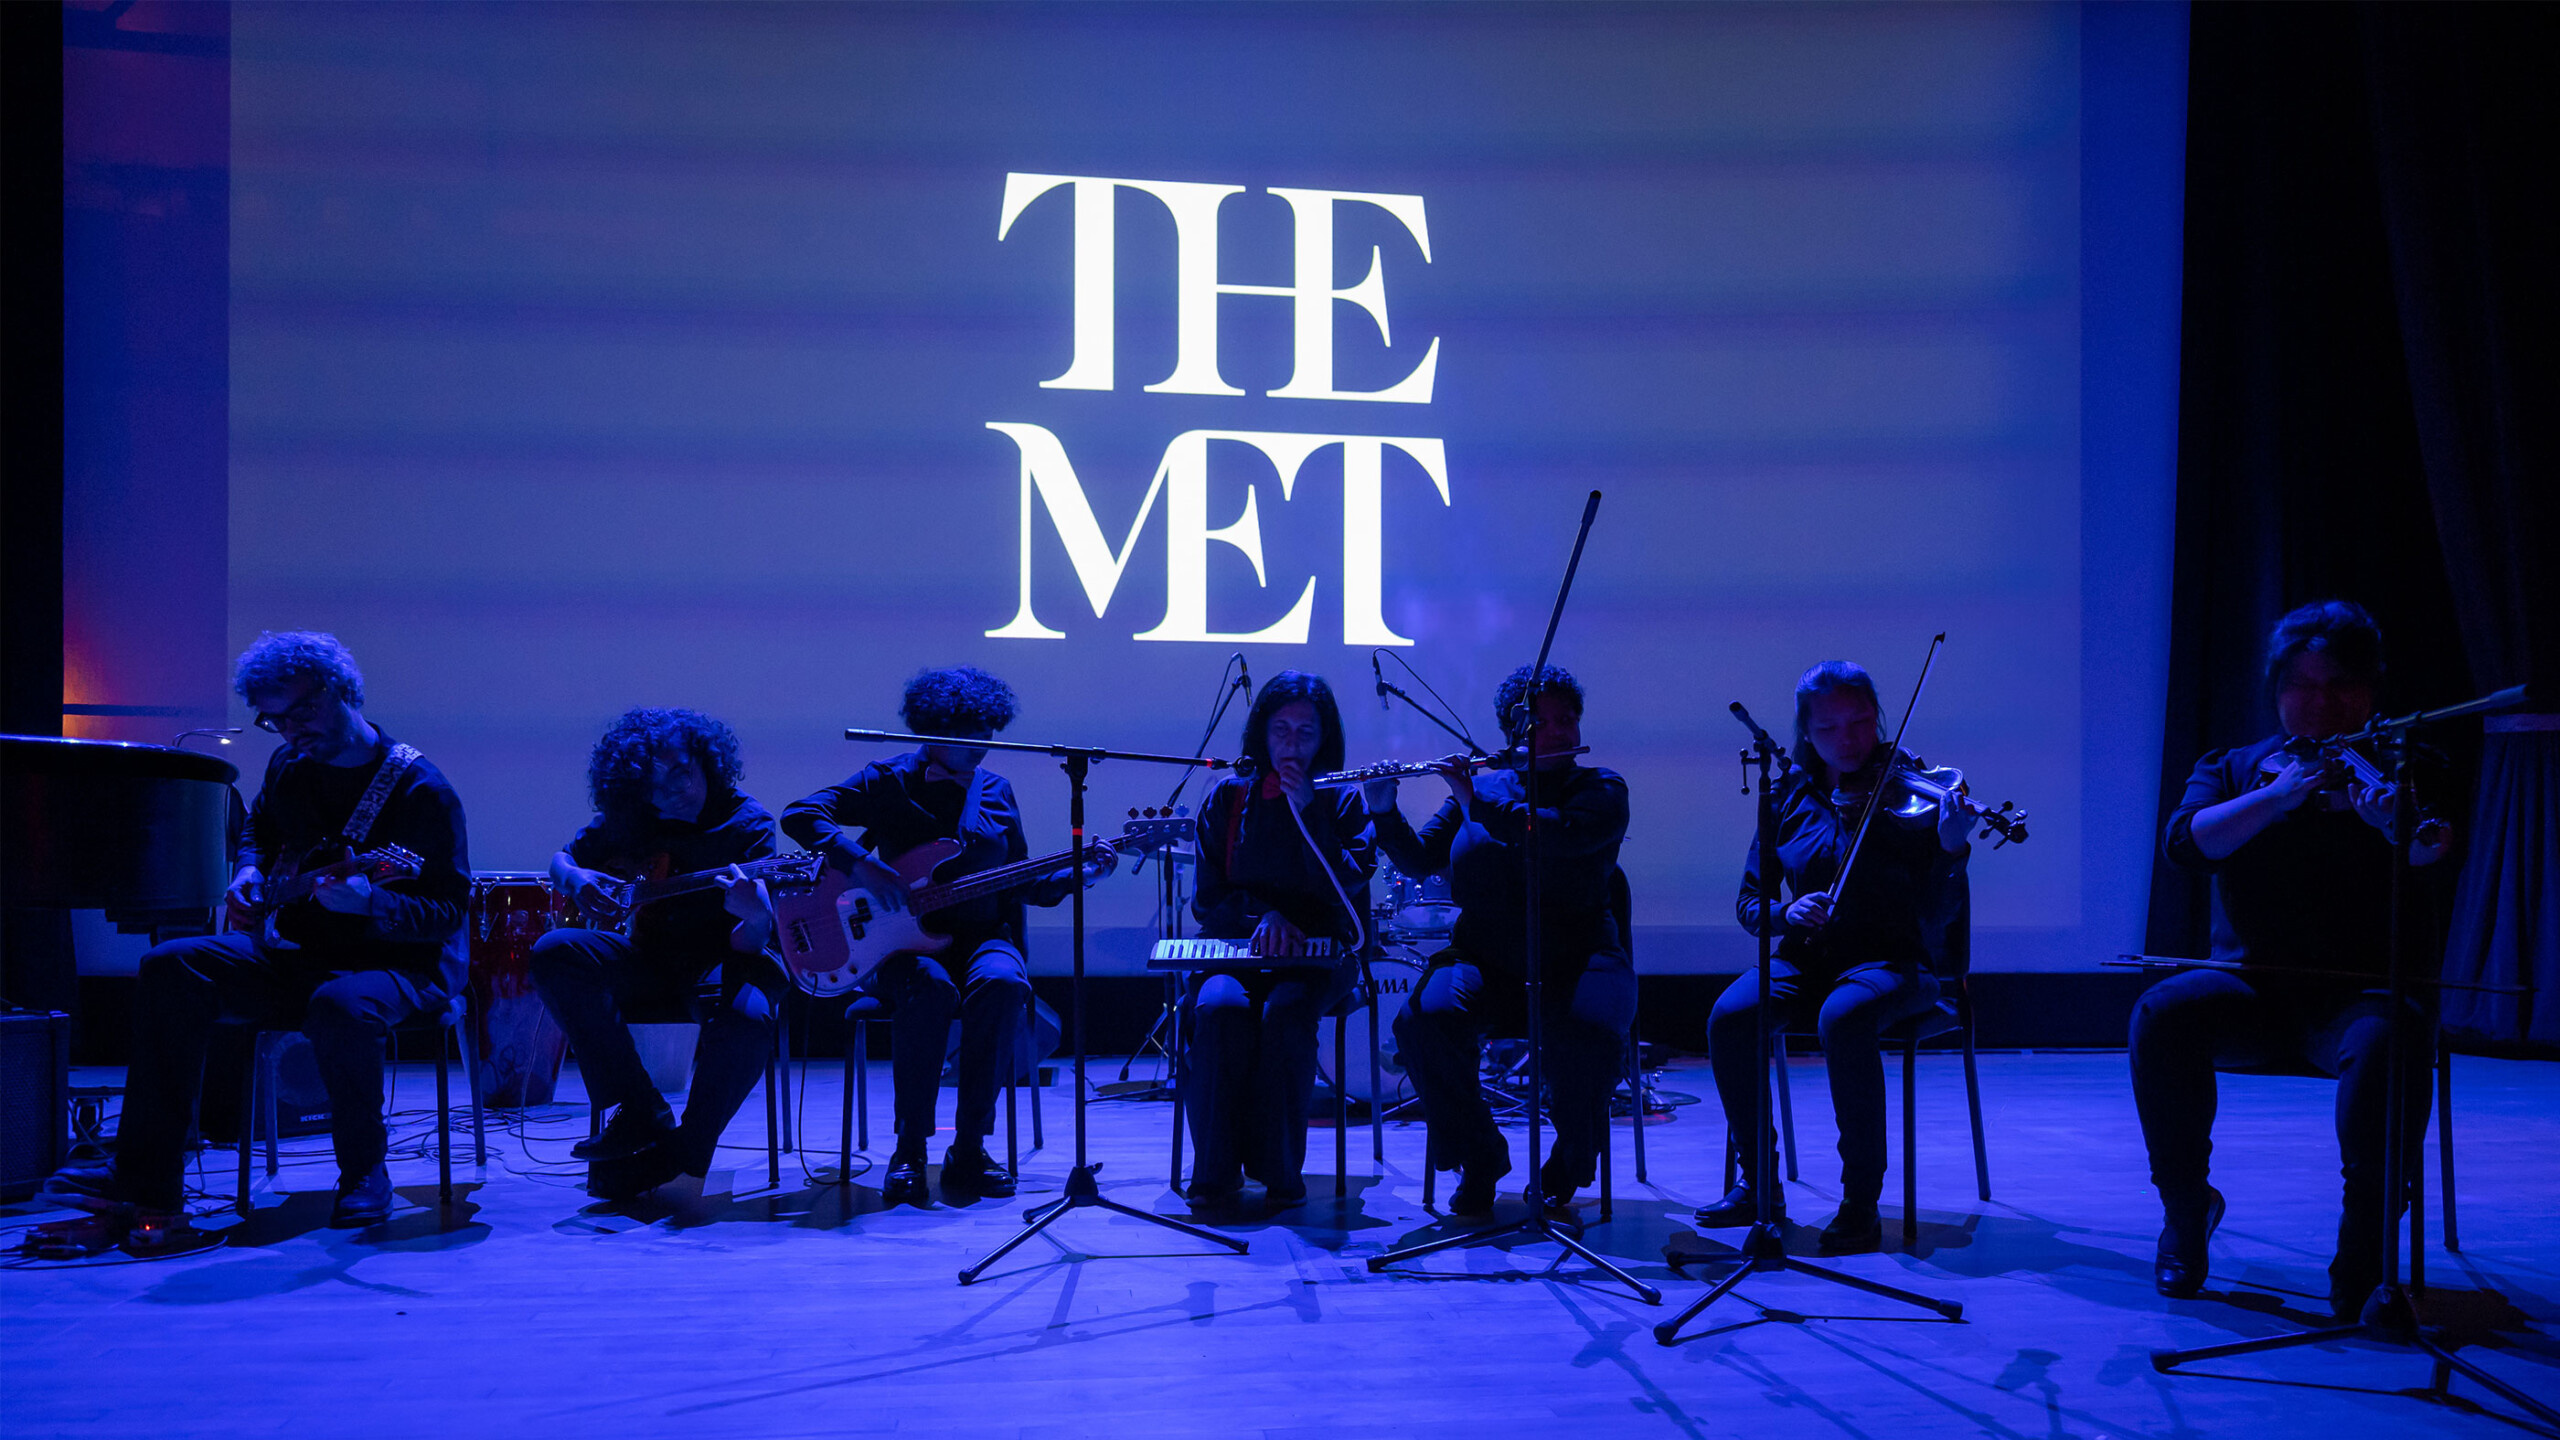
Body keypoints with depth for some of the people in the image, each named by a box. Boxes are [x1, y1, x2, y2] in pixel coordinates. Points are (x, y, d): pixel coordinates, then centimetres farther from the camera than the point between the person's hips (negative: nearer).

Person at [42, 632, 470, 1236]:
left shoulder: (419, 787, -13)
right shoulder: (289, 766, 9)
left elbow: (449, 910, -16)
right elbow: (258, 831, 32)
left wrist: (370, 904, -33)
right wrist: (249, 874, 10)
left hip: (398, 961, -7)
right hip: (293, 950, 7)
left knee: (340, 1005, -40)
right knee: (172, 968, -14)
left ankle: (364, 1173, -14)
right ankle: (146, 1181, -14)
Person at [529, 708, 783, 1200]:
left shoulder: (747, 823, -11)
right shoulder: (626, 820, 1)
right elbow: (560, 859, 13)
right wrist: (573, 876, -12)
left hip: (723, 962, -4)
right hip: (653, 959, 5)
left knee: (747, 1016, -38)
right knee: (554, 952, -19)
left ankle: (683, 1155, -15)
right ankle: (641, 1114, -16)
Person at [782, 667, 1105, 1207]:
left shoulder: (996, 791, 15)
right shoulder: (889, 782, 2)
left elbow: (1021, 883, 19)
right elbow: (800, 815, -9)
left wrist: (1078, 877, 3)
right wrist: (861, 864, -22)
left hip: (981, 936, 3)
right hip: (903, 942, -3)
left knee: (1003, 982, -32)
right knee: (930, 989, -37)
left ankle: (969, 1147, -22)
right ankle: (909, 1148, -23)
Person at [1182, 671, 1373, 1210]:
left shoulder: (1342, 801, 5)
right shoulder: (1229, 797, 10)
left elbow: (1347, 891, -10)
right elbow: (1208, 897, 8)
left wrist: (1308, 810, -15)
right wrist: (1262, 914, -11)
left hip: (1318, 955, -1)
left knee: (1285, 1011, -35)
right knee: (1220, 1007, -33)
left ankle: (1279, 1172, -25)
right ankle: (1214, 1171, -25)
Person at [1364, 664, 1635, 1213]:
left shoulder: (1602, 790, 4)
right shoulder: (1477, 789, 15)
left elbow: (1561, 834, -18)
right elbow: (1420, 861, 14)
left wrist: (1477, 802, -15)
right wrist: (1384, 812, -3)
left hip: (1576, 961, -2)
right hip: (1485, 962, 2)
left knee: (1590, 1034, -34)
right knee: (1425, 1020, -28)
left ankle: (1567, 1169, -4)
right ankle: (1479, 1161, -5)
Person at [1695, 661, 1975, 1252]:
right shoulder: (1792, 795, 6)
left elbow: (1937, 913, -13)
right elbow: (1748, 901, 8)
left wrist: (1953, 850, -31)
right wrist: (1785, 911, -14)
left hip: (1891, 958, -4)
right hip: (1808, 955, 4)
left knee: (1843, 1019, -37)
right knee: (1729, 1019, -25)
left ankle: (1862, 1202, -22)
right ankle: (1759, 1182, -5)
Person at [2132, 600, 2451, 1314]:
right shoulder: (2235, 770, 15)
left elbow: (2432, 845, -13)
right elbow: (2187, 841, -6)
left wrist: (2403, 829, -36)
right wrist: (2282, 794, -19)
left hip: (2363, 990, -2)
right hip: (2254, 983, 2)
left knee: (2389, 1040, -36)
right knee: (2162, 1013, -28)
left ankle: (2365, 1246, -20)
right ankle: (2186, 1206, -8)